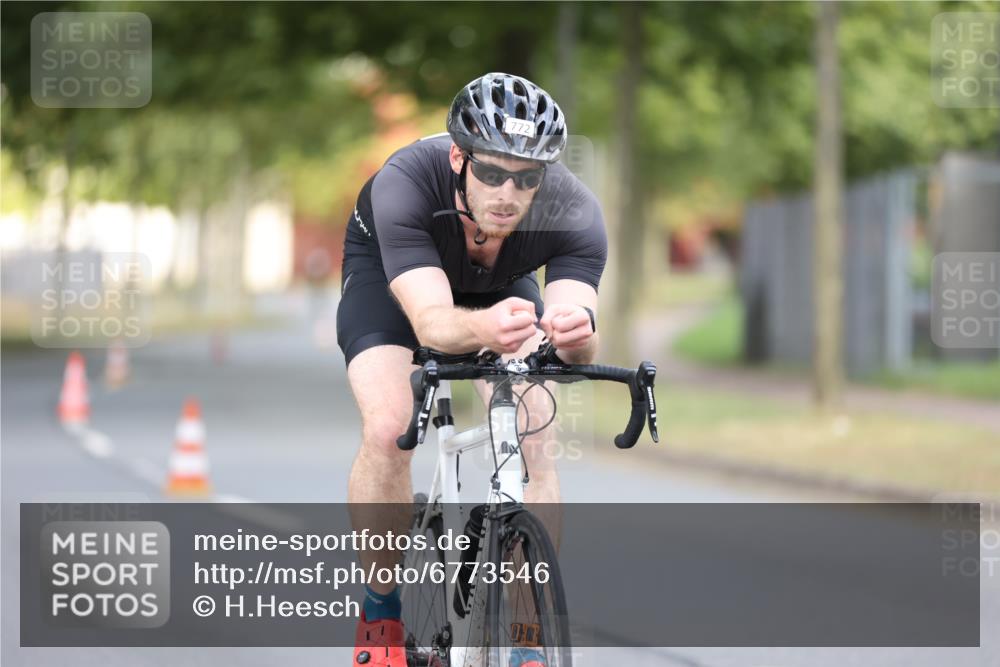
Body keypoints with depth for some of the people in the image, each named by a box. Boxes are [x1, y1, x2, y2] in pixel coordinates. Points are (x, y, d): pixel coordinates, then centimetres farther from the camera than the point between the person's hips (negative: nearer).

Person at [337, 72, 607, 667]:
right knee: (388, 428, -24)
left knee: (531, 437, -19)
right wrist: (483, 328, -71)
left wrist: (575, 336, -68)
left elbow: (580, 346, -44)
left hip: (502, 284, 2)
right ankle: (381, 612, -4)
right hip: (387, 275, -2)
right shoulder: (404, 184, -40)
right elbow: (431, 321, -49)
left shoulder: (575, 212, -35)